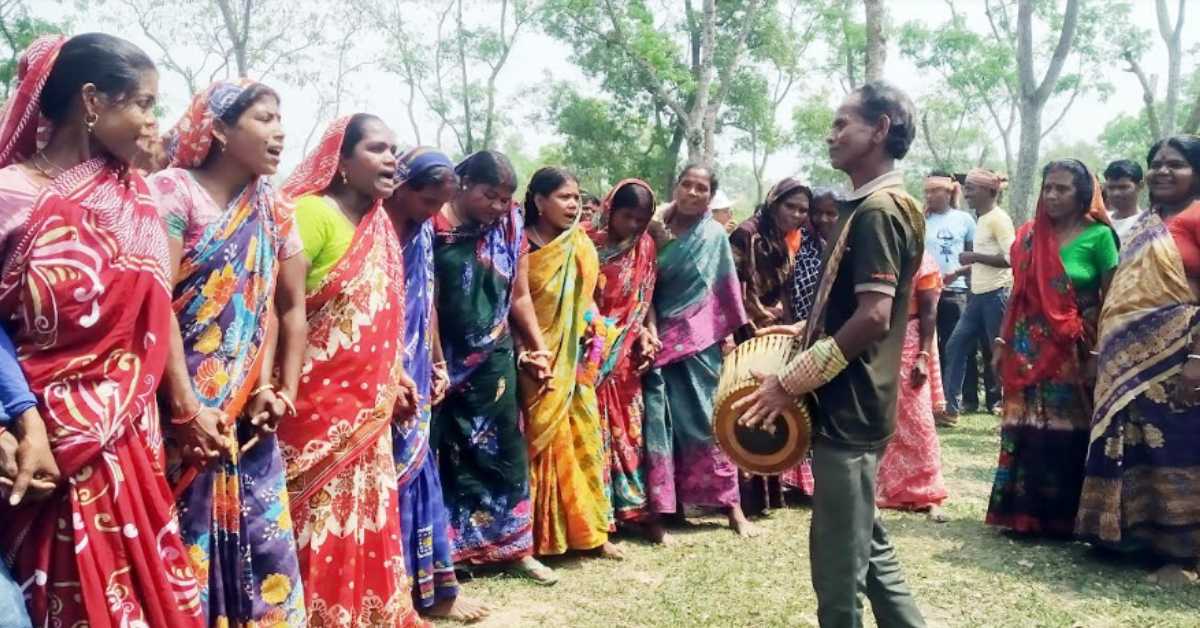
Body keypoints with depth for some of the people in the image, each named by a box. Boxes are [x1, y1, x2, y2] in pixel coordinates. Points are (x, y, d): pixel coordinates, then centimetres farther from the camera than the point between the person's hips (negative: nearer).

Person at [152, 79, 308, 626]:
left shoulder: (275, 211, 10)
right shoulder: (172, 191, -7)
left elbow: (291, 306, 13)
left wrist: (285, 391, 3)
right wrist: (188, 407, -19)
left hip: (251, 413, 5)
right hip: (184, 410, -5)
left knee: (266, 540, 7)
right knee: (185, 542, 0)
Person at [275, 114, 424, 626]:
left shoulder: (380, 225, 10)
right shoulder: (313, 212, -16)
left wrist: (395, 373, 13)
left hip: (366, 406, 8)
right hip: (317, 403, -8)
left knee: (366, 515, 17)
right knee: (322, 524, 2)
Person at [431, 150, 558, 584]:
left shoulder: (511, 229, 4)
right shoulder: (434, 225, -8)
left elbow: (519, 295, 11)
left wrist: (538, 348, 10)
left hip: (495, 360, 4)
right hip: (444, 362, -4)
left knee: (503, 450, 10)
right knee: (446, 457, 3)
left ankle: (514, 547, 22)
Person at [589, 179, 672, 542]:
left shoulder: (645, 246, 6)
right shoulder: (588, 244, -6)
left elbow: (646, 298, 8)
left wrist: (647, 335, -5)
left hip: (627, 353, 3)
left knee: (631, 427, 7)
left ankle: (638, 508, 15)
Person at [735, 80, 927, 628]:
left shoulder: (877, 209, -15)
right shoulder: (872, 206, 15)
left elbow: (872, 317, -23)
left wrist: (790, 381, -20)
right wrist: (803, 331, 16)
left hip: (847, 408, -10)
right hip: (850, 404, 10)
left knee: (838, 560, 0)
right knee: (866, 544, 19)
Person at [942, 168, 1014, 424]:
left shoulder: (998, 218, -12)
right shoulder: (982, 219, 15)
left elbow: (1011, 258, -21)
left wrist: (974, 256, -17)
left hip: (996, 294, -9)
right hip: (979, 295, 10)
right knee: (956, 346, 7)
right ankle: (950, 407, 12)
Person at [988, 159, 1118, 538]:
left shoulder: (1098, 236, -5)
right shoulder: (1029, 235, 7)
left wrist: (1098, 353, -12)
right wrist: (1002, 341, 8)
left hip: (1074, 351, -4)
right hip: (1029, 350, 4)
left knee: (1066, 434, 3)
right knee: (1025, 432, 5)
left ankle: (1063, 516, 14)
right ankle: (1022, 511, 15)